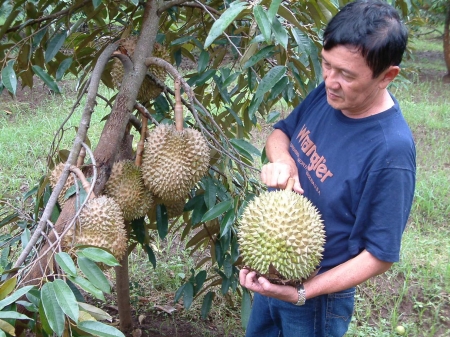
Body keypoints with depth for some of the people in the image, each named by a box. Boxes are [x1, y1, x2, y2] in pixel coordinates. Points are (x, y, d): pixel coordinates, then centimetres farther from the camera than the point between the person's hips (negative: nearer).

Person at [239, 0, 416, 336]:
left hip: (317, 296, -7)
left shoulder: (391, 150, -30)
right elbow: (281, 132, 7)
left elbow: (380, 255, -23)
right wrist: (280, 160, -16)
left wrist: (302, 293, -28)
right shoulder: (328, 93, -11)